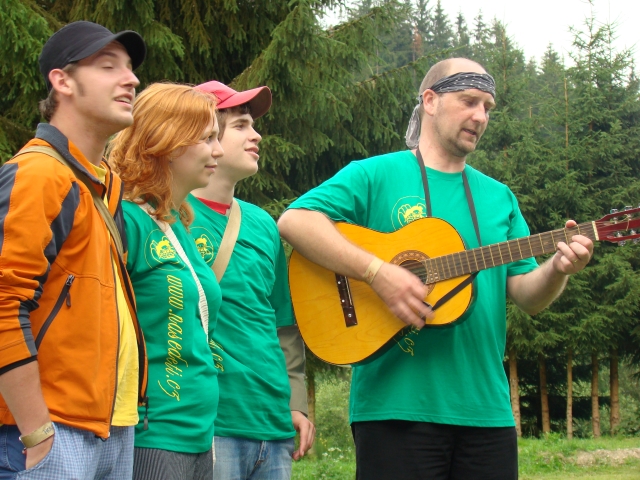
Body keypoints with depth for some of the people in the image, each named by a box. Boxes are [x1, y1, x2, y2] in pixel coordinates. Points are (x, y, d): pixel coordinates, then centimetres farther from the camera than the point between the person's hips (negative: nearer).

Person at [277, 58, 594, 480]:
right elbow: (294, 221, -13)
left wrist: (558, 269, -12)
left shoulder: (499, 197, 16)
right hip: (397, 406, -5)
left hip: (485, 409, 5)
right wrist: (378, 273, -21)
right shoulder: (376, 175, 0)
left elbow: (527, 295, 11)